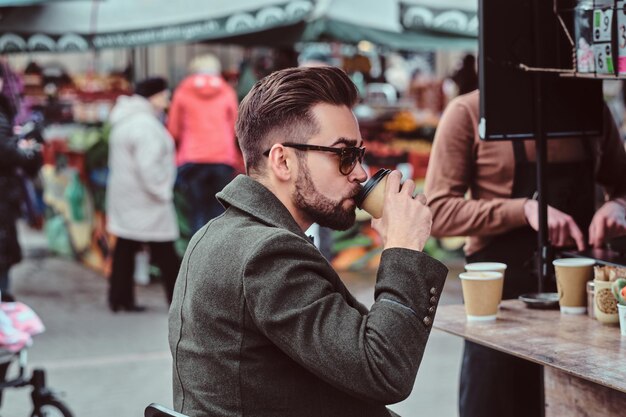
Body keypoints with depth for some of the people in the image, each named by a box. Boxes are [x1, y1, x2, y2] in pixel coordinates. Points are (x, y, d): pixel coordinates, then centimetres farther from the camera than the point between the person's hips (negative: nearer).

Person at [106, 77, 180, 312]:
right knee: (164, 253, -2)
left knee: (125, 249, 11)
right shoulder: (145, 125, -19)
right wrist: (162, 192, -14)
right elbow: (148, 167, -25)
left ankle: (120, 299, 14)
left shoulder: (124, 121, 14)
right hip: (146, 200, -10)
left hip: (123, 195, 10)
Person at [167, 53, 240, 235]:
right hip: (223, 159, 1)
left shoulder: (183, 91, 7)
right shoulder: (227, 92, 9)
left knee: (198, 212, 2)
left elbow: (173, 129, 11)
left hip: (192, 159, -1)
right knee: (220, 211, 3)